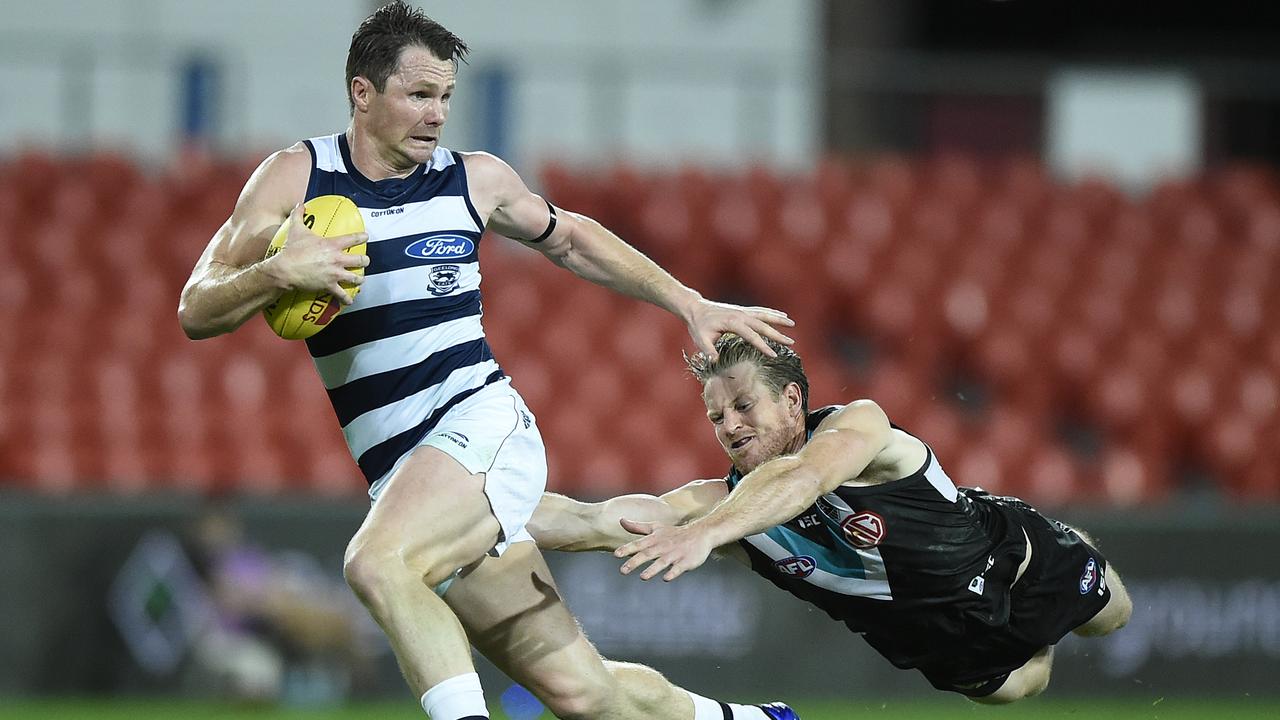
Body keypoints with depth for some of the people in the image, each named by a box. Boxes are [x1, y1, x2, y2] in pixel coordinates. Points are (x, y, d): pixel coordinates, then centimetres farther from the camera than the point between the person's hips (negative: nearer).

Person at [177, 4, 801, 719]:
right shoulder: (296, 177, 5)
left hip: (481, 425, -1)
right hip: (400, 473, 1)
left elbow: (568, 239, 28)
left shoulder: (475, 180, 8)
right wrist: (278, 272, -19)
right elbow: (197, 312, 1)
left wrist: (692, 306, 25)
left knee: (378, 562, -35)